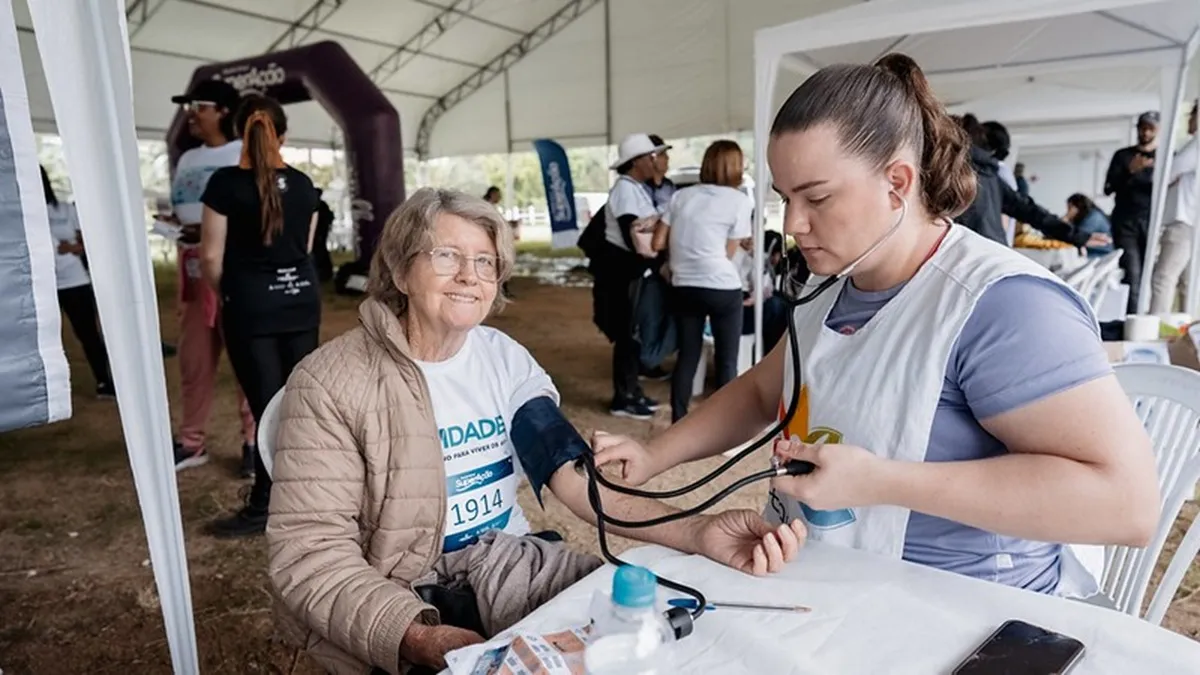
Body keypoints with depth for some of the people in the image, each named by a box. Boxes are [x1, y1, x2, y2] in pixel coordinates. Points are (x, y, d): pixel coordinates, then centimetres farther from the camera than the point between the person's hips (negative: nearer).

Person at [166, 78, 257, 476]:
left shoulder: (247, 154, -1)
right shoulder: (188, 160, 18)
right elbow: (179, 210, 25)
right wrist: (171, 222, 3)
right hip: (195, 270, 7)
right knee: (194, 359, 9)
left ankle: (253, 439, 6)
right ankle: (192, 442, 18)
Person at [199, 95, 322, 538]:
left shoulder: (226, 183, -9)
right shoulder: (302, 184, 4)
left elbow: (211, 256, -7)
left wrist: (223, 294, 11)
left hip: (252, 306, -4)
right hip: (301, 299, 4)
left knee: (268, 406, -2)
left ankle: (263, 509, 8)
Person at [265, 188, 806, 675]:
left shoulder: (505, 358, 3)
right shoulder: (331, 383, -11)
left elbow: (577, 474, -8)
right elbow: (310, 551, -15)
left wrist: (699, 533, -23)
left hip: (508, 565, 4)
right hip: (402, 604, -3)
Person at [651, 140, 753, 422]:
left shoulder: (681, 195, 7)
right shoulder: (740, 201, -3)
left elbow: (658, 243, 5)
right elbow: (728, 253, -2)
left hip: (684, 287, 4)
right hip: (723, 288, -4)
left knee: (687, 355, 14)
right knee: (727, 360, 7)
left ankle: (678, 423, 19)